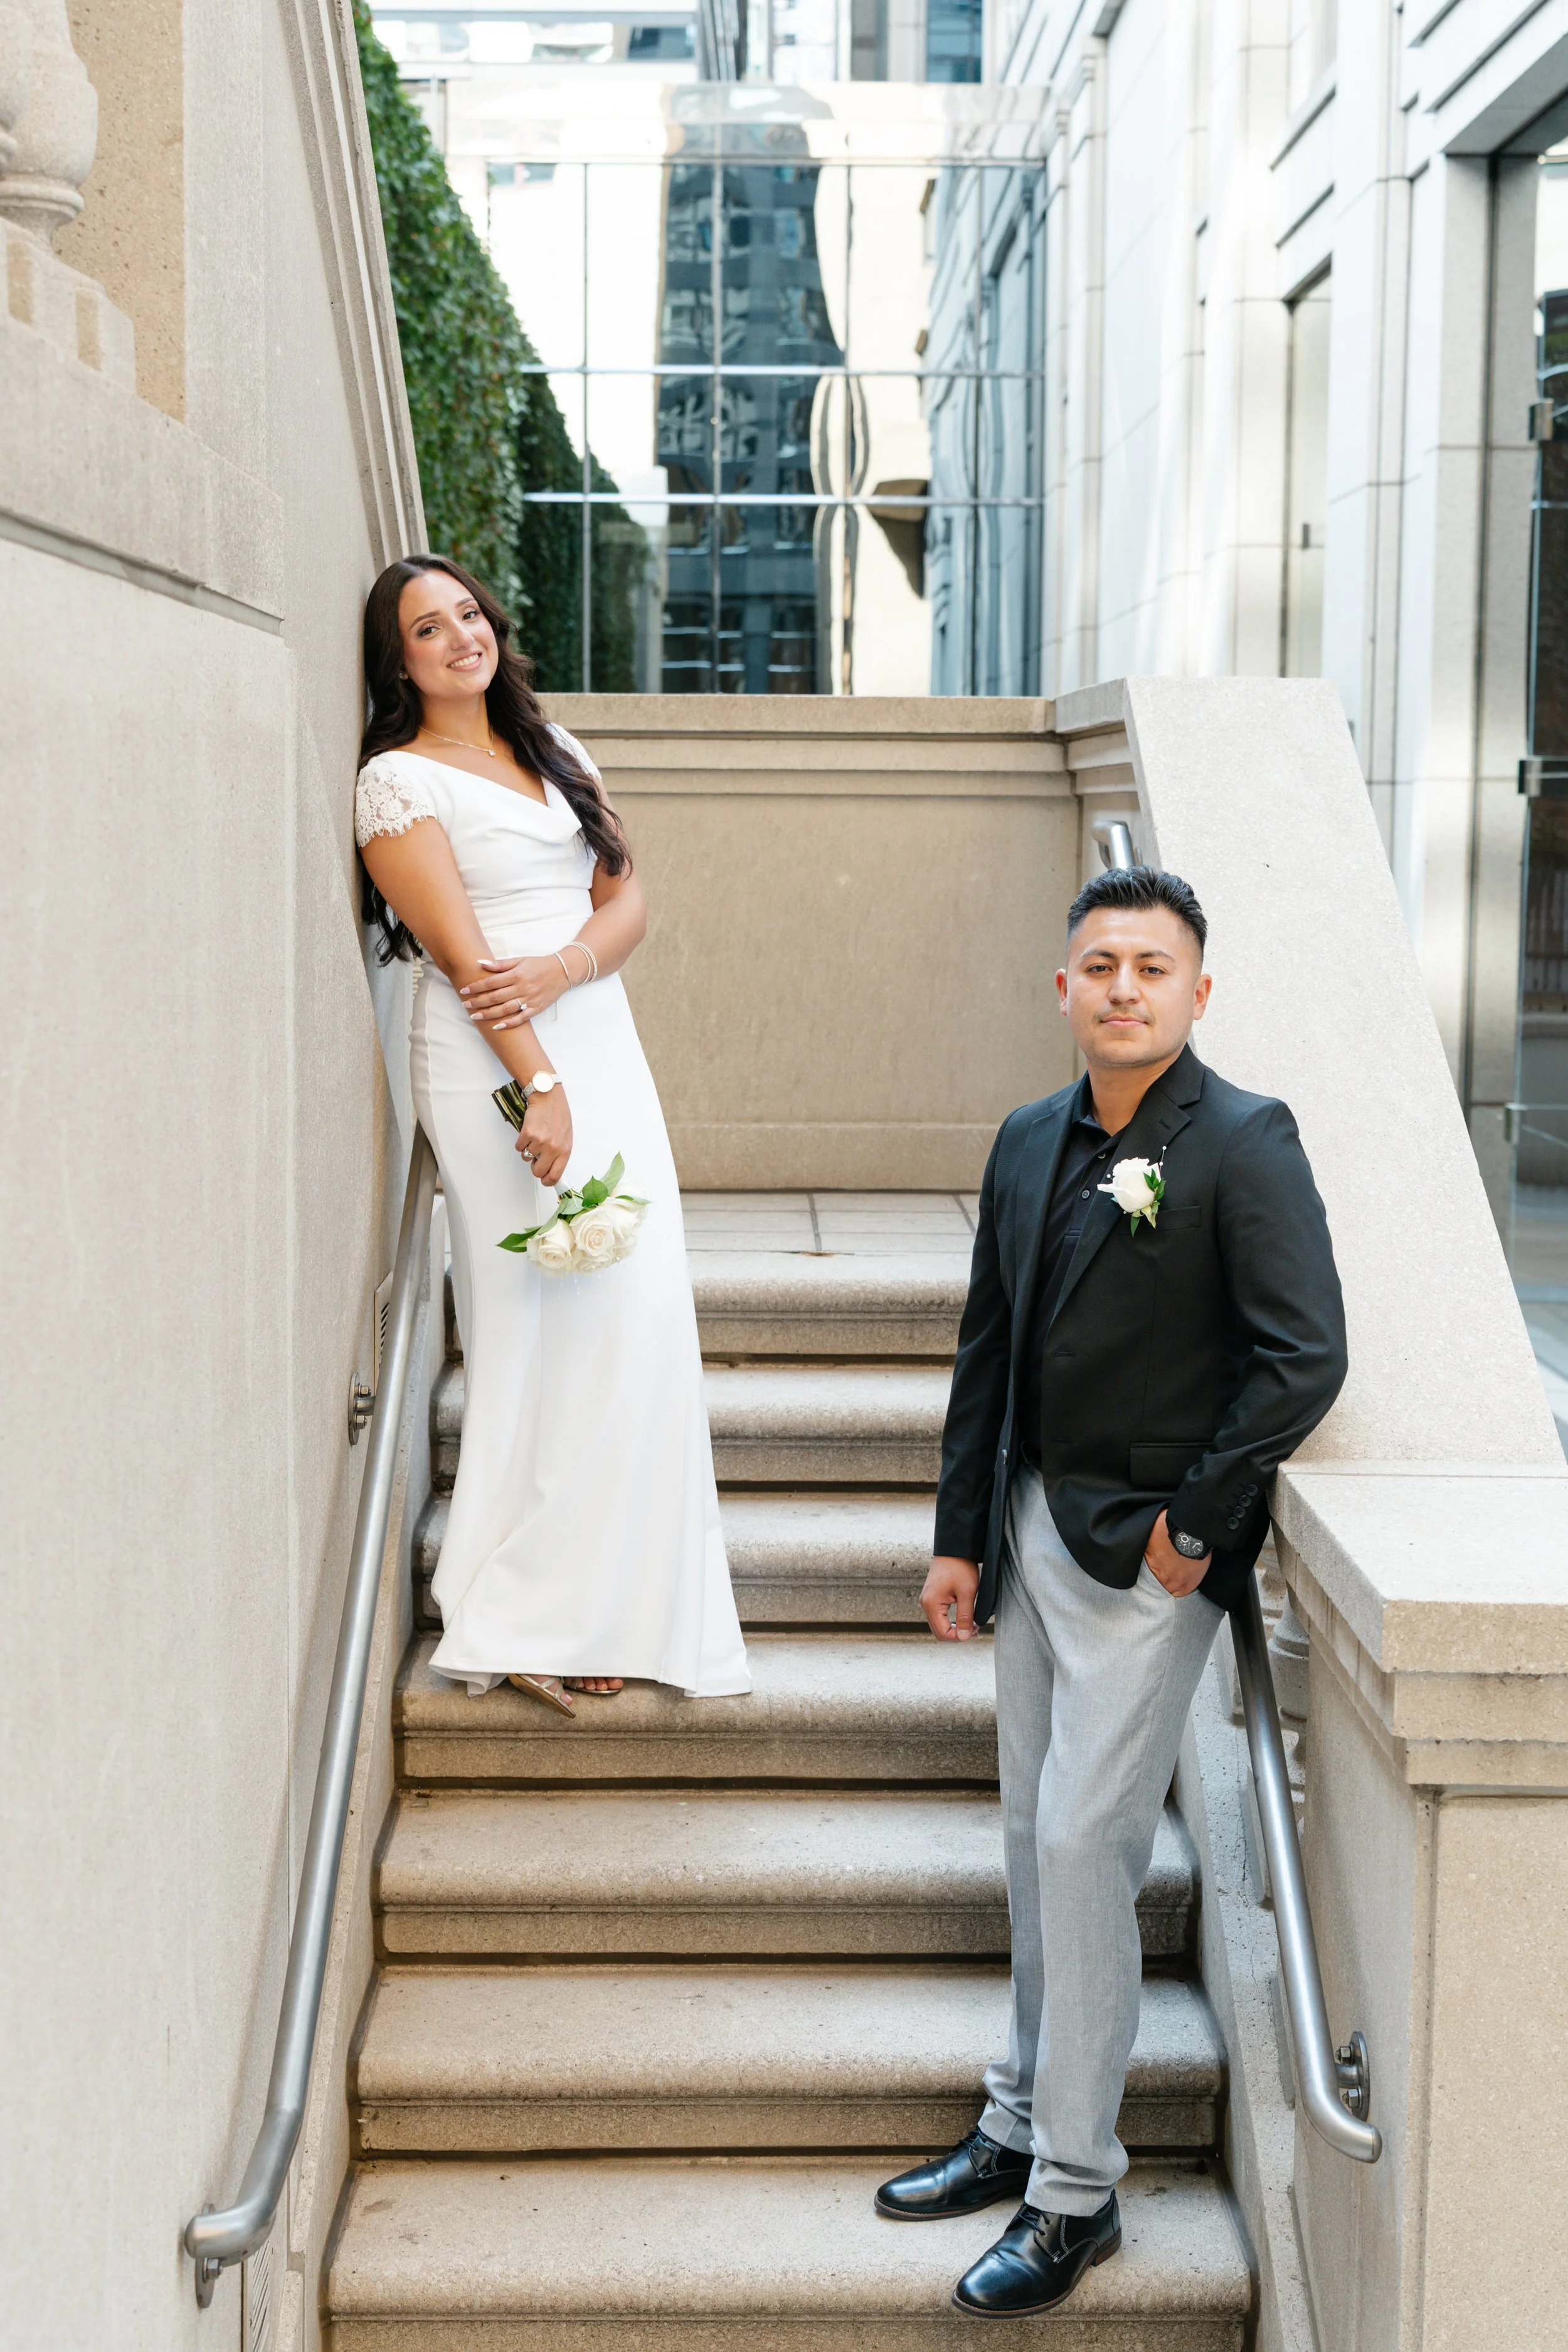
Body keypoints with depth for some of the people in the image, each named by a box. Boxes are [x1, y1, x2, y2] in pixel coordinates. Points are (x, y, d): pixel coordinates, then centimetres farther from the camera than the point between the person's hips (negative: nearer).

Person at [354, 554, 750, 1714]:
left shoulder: (555, 750, 17)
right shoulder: (400, 780, -3)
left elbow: (628, 898, 11)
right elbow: (459, 950, -11)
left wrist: (563, 967, -10)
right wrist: (540, 1085, -18)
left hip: (601, 1041, 7)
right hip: (495, 1057, -7)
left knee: (640, 1305, 1)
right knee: (543, 1314, -8)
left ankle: (612, 1599, 9)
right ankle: (528, 1619, -1)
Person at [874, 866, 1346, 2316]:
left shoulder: (1246, 1144, -12)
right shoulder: (1031, 1143, 9)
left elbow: (1305, 1358, -18)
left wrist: (1196, 1523, -14)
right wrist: (961, 1534, 11)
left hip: (1150, 1555, -7)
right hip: (1034, 1533, 7)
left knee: (1083, 1845, -6)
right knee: (1035, 1841, 14)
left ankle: (1077, 2195, 5)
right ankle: (1023, 2126, 28)